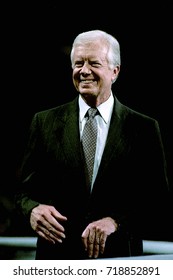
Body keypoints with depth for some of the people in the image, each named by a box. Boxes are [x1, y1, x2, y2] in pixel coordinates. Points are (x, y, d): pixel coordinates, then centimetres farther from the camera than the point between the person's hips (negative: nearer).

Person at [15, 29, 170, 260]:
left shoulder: (144, 128, 0)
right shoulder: (45, 122, 4)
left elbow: (158, 203, -3)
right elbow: (25, 190, 6)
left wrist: (116, 222, -19)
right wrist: (33, 209, -16)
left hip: (119, 262, -1)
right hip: (57, 257, 1)